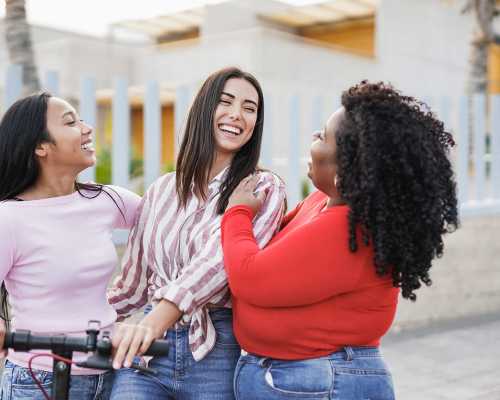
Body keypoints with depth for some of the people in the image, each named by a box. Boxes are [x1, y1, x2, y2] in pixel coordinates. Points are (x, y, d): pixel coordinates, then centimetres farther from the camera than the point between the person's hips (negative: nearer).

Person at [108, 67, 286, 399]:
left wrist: (157, 320, -33)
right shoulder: (162, 190, 11)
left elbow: (222, 257, -20)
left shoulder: (264, 189, -2)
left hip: (219, 350, -3)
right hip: (150, 348, 3)